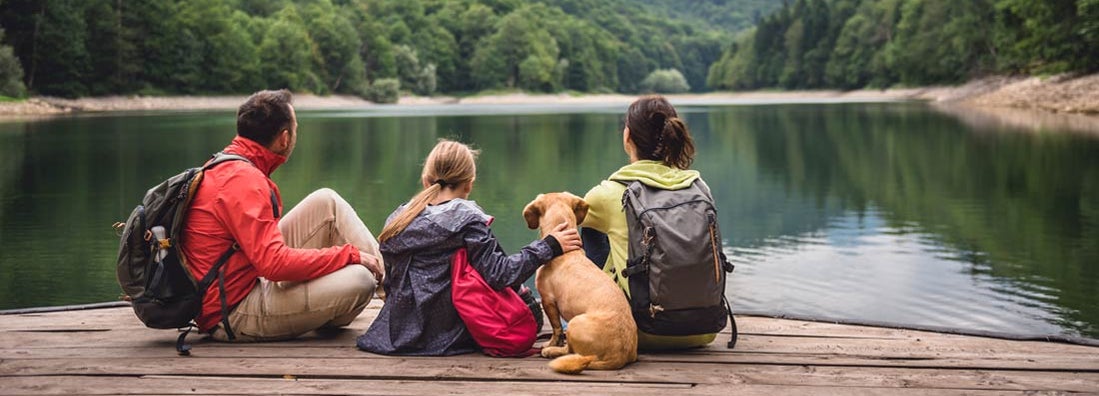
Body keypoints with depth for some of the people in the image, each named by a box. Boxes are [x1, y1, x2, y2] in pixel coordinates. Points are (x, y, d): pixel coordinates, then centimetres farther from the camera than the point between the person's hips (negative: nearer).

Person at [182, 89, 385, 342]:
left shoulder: (225, 167, 10)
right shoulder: (244, 181, -21)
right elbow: (275, 263, -28)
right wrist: (350, 254, -18)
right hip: (234, 317, -10)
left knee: (327, 202, 4)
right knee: (359, 280, -23)